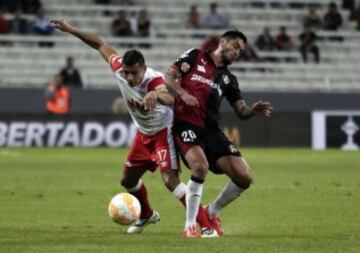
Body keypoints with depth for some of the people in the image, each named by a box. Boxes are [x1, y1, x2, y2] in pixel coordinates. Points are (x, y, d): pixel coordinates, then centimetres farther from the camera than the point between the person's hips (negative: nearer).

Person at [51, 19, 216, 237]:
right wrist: (70, 30, 0)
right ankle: (147, 215, 47)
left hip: (163, 132, -7)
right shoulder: (119, 68, -19)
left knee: (171, 180, -22)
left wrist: (155, 94, -81)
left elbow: (170, 100, -59)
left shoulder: (154, 80, -37)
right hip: (144, 134, 7)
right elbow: (101, 45, -2)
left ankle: (206, 226, -19)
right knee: (128, 180, 18)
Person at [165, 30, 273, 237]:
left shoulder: (228, 79, 20)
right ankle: (190, 226, -18)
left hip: (211, 130, 5)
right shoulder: (195, 57, 9)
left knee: (244, 177, -6)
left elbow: (242, 111, 11)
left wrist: (254, 110, -11)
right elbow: (169, 77, 4)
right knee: (201, 166, -32)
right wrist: (182, 93, -14)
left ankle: (213, 212, 20)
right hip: (186, 123, -5)